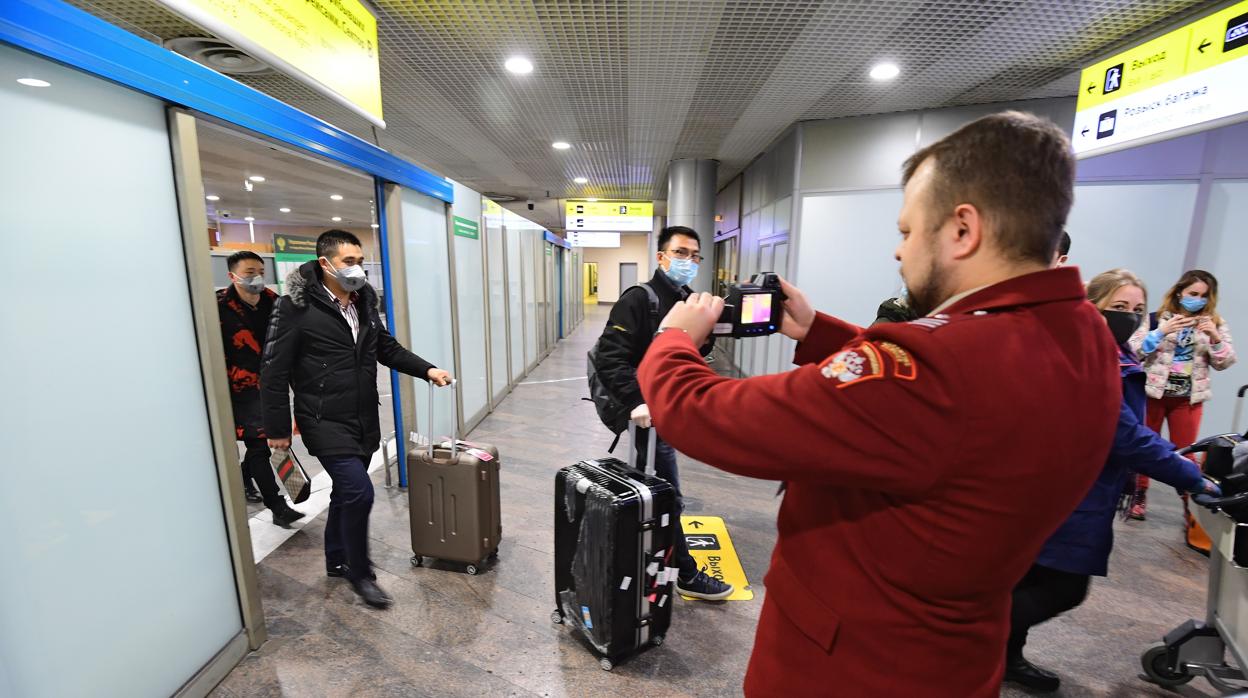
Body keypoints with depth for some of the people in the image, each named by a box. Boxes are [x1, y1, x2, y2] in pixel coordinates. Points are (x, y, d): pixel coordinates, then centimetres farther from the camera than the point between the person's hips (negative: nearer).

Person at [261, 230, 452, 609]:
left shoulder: (364, 302, 5)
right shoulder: (296, 307, -14)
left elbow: (388, 348, 14)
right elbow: (274, 370, -10)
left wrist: (427, 370, 1)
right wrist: (278, 428, -7)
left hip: (365, 421, 7)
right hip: (326, 423, -6)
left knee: (347, 492, 19)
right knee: (359, 492, -11)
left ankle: (337, 561, 40)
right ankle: (360, 573, 13)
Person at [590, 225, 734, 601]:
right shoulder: (639, 299, -15)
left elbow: (694, 357, 12)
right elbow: (610, 355, -22)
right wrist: (636, 401, -31)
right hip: (651, 414, -8)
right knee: (667, 497, 3)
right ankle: (687, 574, 21)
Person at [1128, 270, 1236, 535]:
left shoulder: (1215, 323, 6)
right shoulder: (1158, 317, -3)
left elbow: (1224, 363, 3)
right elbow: (1134, 350, -10)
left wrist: (1215, 338, -13)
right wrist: (1161, 331, -23)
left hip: (1189, 398, 2)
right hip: (1153, 392, -2)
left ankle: (1191, 506, 16)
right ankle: (1140, 496, 21)